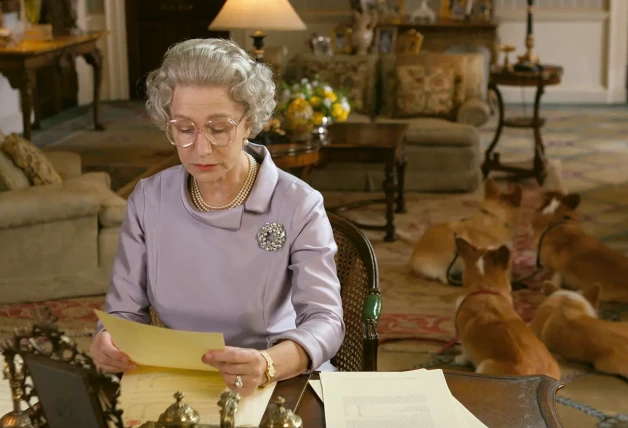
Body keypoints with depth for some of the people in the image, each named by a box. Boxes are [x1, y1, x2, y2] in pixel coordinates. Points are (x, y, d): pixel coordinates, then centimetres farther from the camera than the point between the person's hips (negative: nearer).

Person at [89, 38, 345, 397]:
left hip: (281, 386, -1)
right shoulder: (148, 200, 0)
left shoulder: (299, 205, -10)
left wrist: (268, 366, -35)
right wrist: (110, 343, -21)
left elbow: (324, 319, -15)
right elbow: (126, 310, 2)